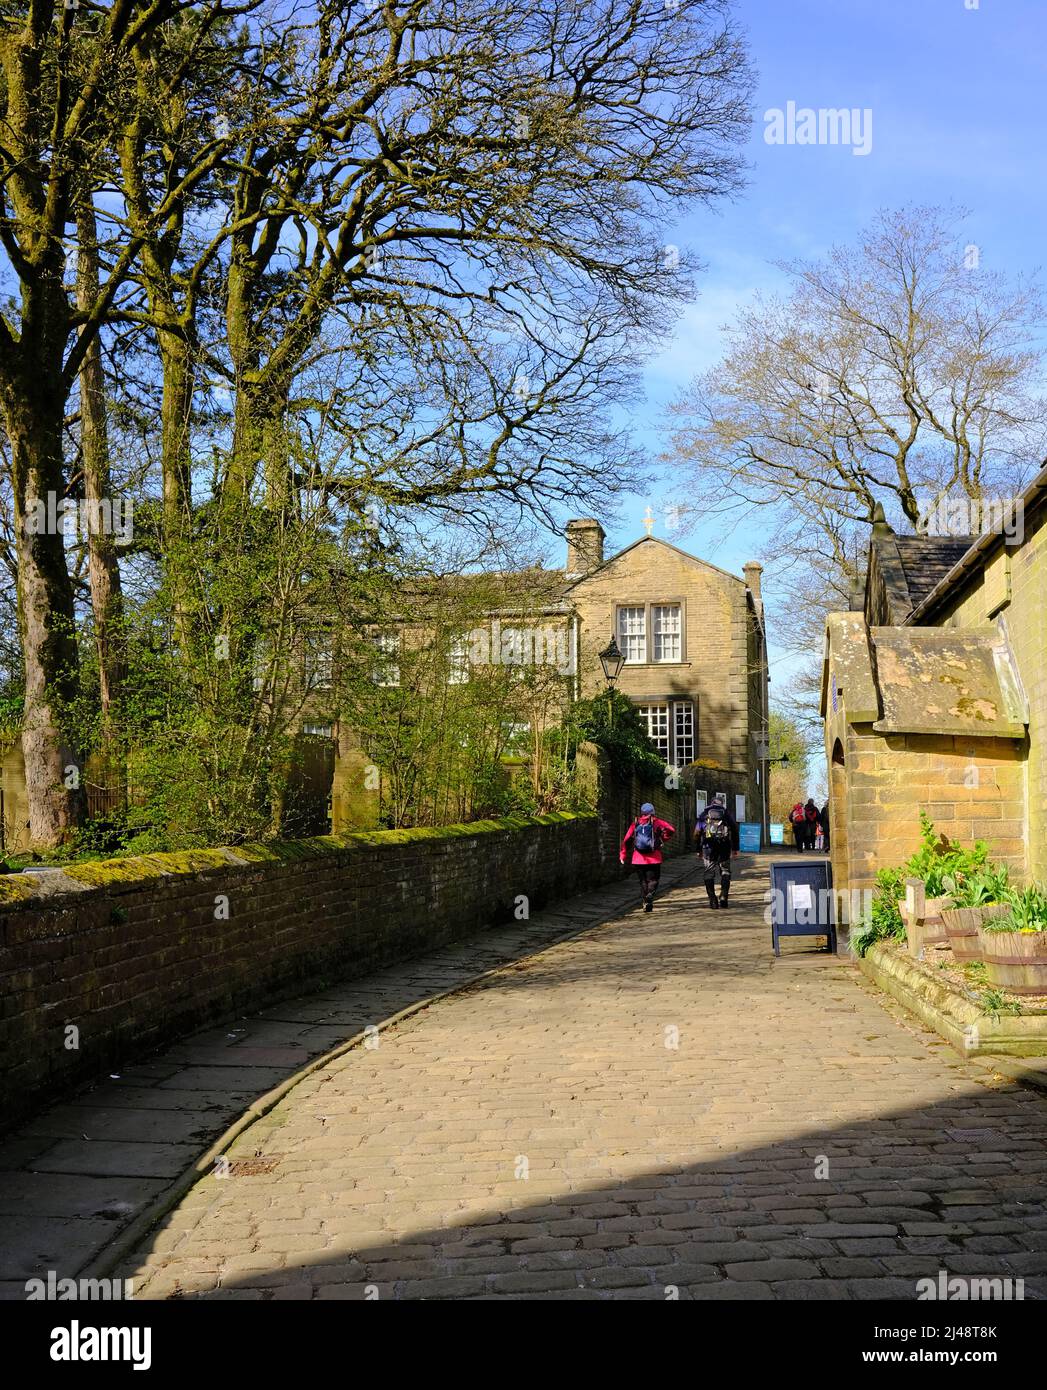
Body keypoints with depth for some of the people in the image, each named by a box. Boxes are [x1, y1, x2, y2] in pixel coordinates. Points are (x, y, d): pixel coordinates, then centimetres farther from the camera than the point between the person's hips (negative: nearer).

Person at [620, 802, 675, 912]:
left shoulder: (635, 824, 7)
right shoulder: (656, 822, 0)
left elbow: (626, 839, 2)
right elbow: (670, 829, -12)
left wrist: (622, 854, 5)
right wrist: (663, 839, 3)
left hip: (638, 858, 2)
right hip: (654, 858, -2)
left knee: (643, 881, 15)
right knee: (652, 880, 3)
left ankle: (645, 901, 15)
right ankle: (649, 898, -19)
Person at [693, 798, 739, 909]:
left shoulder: (704, 815, 18)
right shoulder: (726, 813, 19)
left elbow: (697, 832, 9)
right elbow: (735, 829, 11)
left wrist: (698, 850, 13)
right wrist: (735, 848, 12)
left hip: (709, 845, -1)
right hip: (724, 845, 1)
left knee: (709, 872, 4)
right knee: (725, 871, 12)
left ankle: (712, 900, -2)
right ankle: (723, 897, 1)